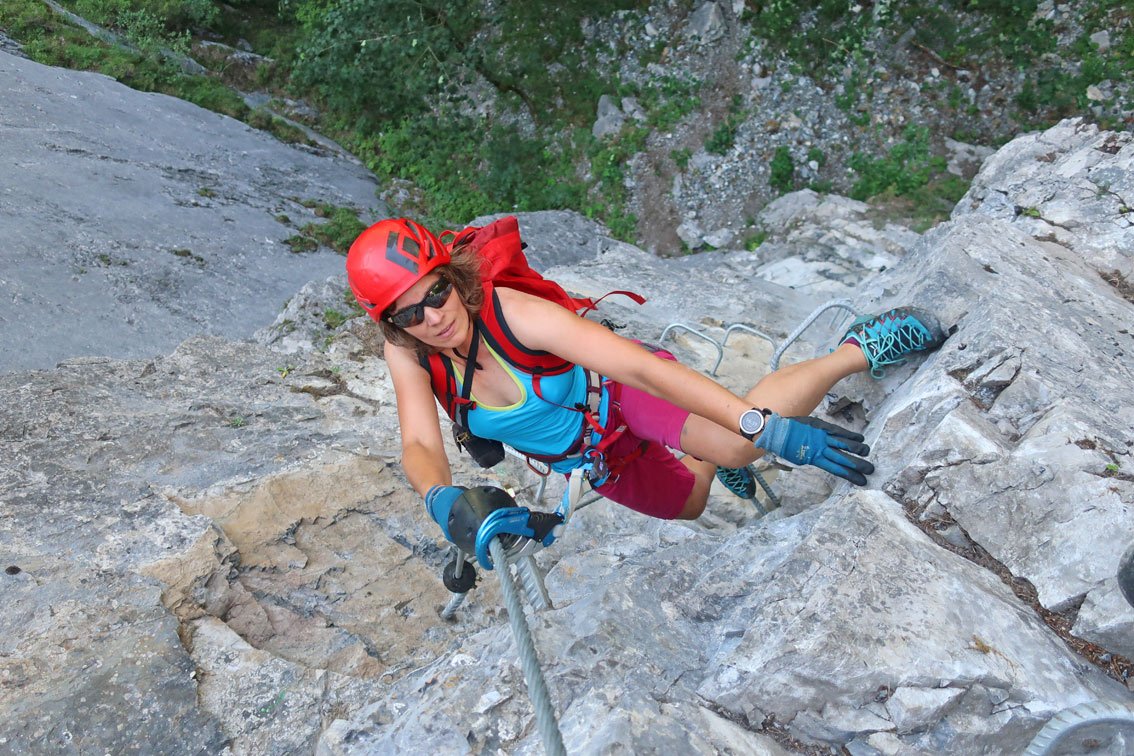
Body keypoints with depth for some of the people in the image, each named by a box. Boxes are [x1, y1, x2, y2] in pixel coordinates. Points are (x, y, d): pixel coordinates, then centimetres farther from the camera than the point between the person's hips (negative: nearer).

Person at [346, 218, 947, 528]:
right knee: (690, 504, 21)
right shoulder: (406, 354, -20)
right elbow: (419, 446, -28)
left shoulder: (514, 313, -34)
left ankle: (860, 350, -8)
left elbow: (642, 366, -41)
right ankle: (708, 462, 56)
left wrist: (766, 428, -48)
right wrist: (442, 499, -54)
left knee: (738, 442, -33)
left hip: (617, 394, -5)